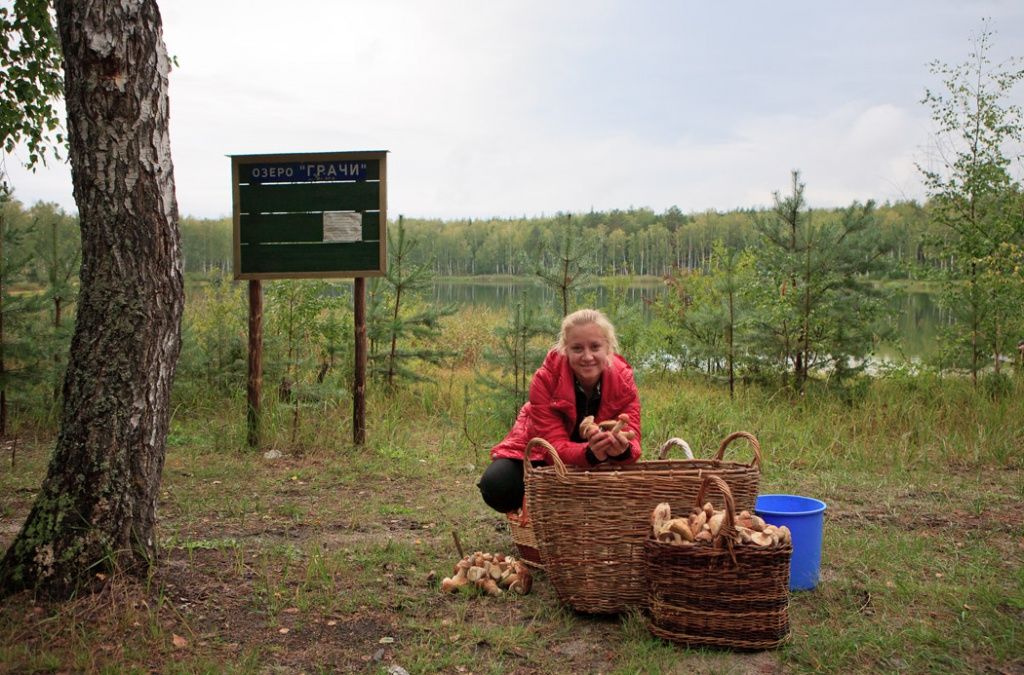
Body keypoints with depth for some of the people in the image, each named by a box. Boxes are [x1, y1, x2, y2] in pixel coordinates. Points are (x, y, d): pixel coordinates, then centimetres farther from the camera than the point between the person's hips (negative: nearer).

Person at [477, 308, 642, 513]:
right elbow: (554, 446, -33)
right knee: (497, 486, -28)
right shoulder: (545, 379, -29)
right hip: (540, 454, -2)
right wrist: (590, 453, -55)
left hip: (593, 465, 3)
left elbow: (632, 443, -26)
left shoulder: (623, 379, -22)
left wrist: (623, 449, -53)